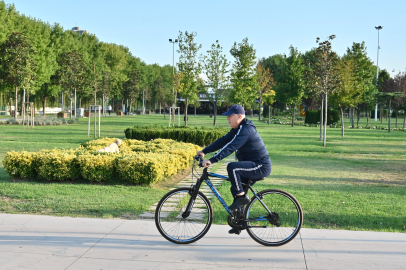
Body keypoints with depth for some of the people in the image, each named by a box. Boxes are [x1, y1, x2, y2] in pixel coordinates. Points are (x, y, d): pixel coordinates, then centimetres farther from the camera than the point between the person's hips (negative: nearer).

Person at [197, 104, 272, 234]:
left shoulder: (246, 130, -20)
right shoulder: (237, 129, 12)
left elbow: (231, 147, -30)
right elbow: (223, 141, 10)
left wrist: (212, 160, -35)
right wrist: (204, 151, 3)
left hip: (261, 166, -11)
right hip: (253, 165, 11)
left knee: (232, 167, -29)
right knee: (235, 189, 12)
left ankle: (242, 197, -14)